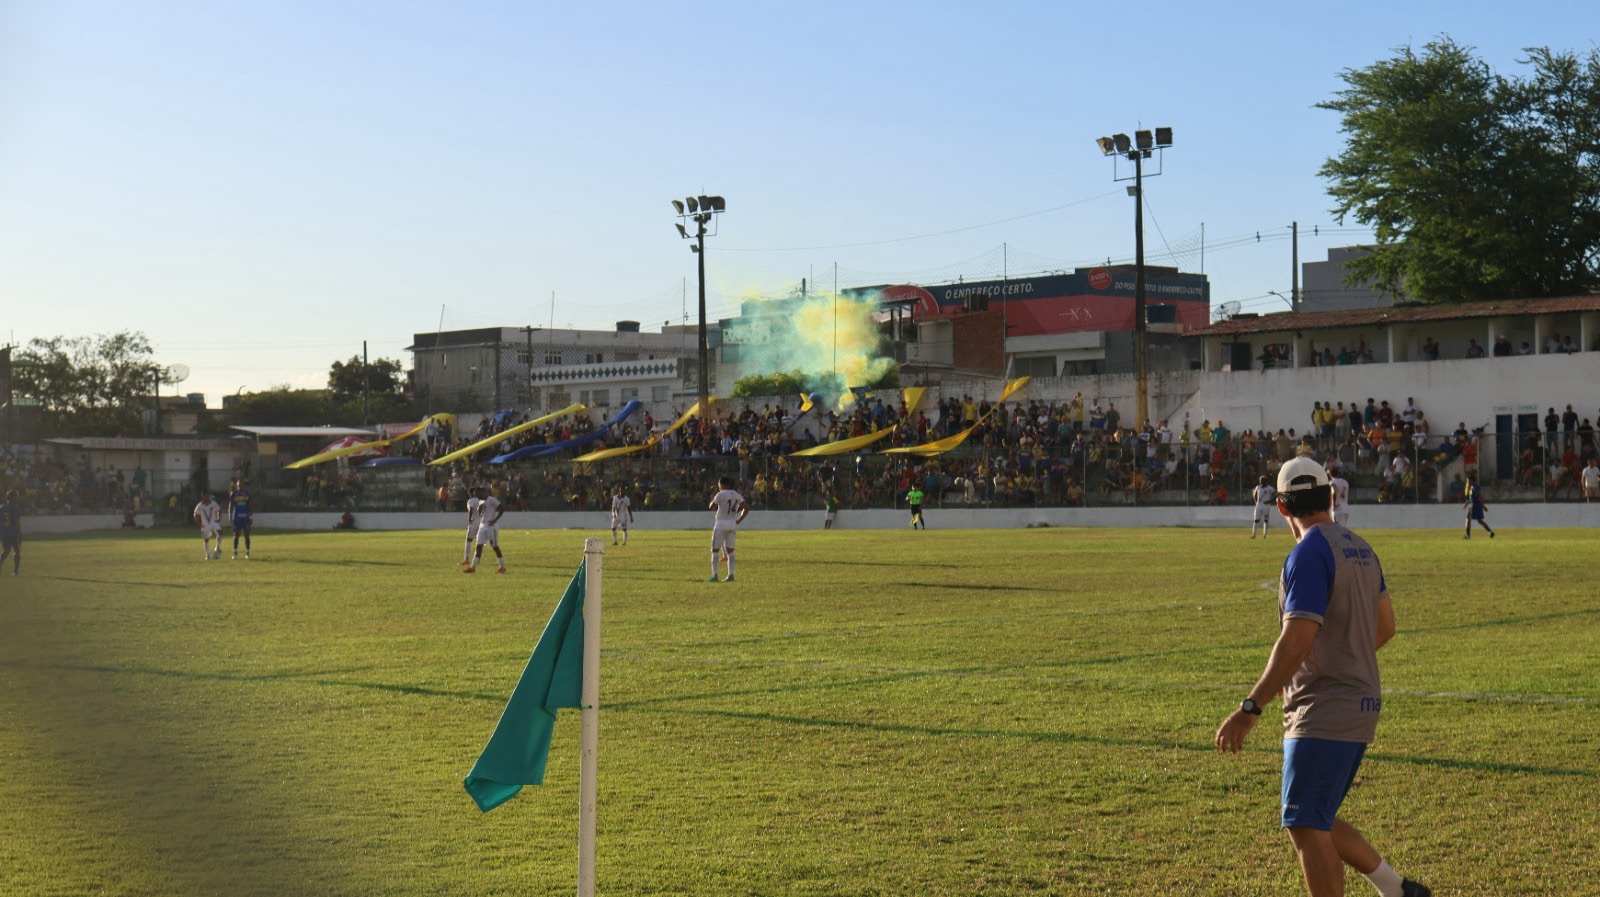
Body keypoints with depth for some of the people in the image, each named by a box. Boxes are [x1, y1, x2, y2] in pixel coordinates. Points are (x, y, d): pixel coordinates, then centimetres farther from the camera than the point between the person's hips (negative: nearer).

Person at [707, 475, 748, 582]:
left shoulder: (721, 494, -11)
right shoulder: (737, 495, 7)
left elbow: (711, 507, -5)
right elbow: (746, 508, 4)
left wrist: (712, 500, 15)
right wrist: (739, 520, 8)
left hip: (721, 524, -6)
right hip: (733, 524, 6)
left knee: (715, 550, 0)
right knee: (730, 550, 11)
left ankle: (714, 575, -6)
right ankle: (731, 575, 6)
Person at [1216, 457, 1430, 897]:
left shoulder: (1308, 553, -16)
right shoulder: (1359, 548, 12)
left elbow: (1296, 642, -23)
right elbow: (1385, 626, 21)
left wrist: (1249, 709, -22)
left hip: (1324, 713, -9)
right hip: (1360, 706, 9)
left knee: (1306, 827, -6)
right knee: (1316, 823, 18)